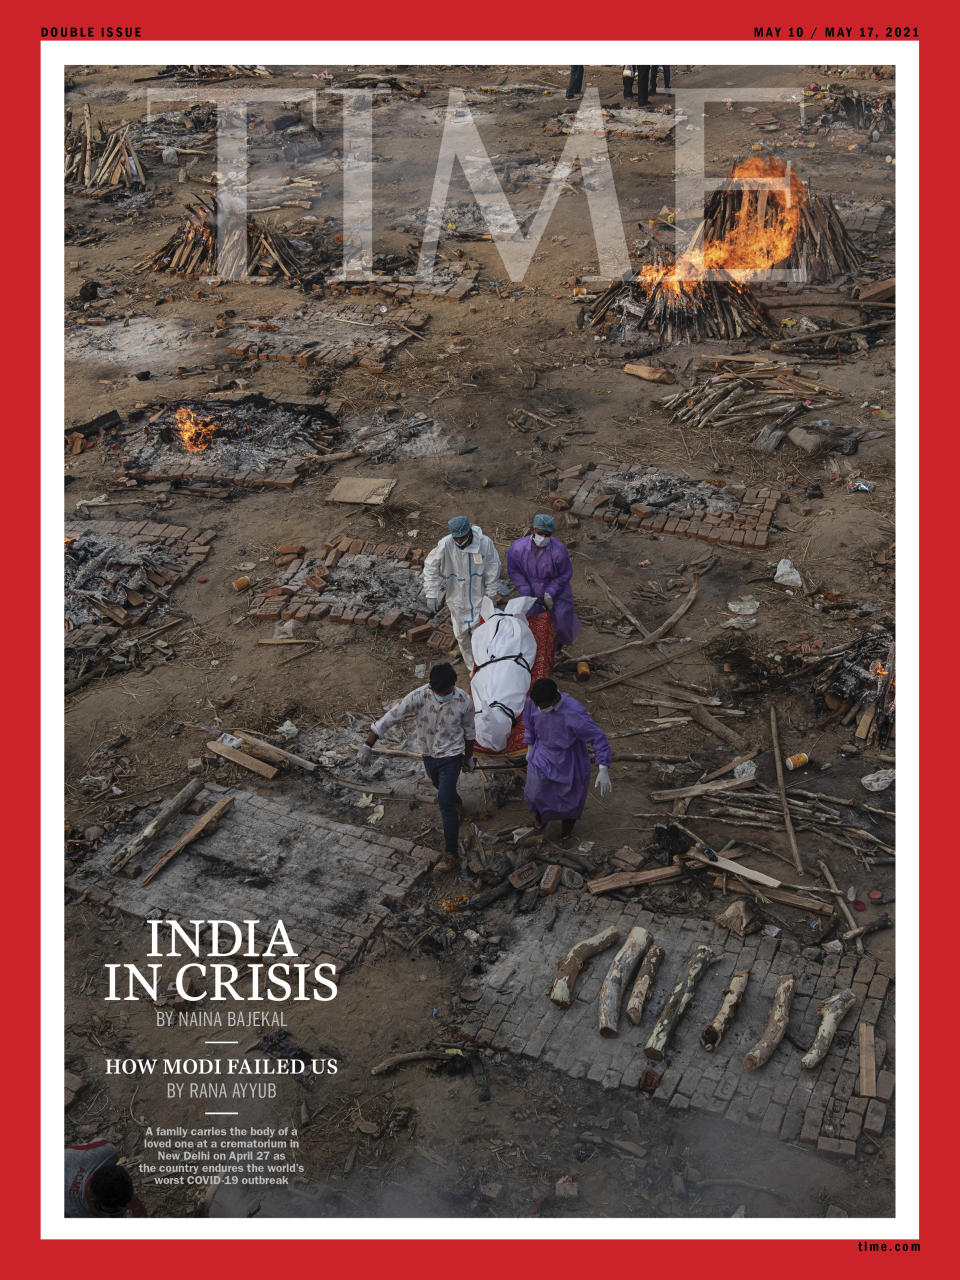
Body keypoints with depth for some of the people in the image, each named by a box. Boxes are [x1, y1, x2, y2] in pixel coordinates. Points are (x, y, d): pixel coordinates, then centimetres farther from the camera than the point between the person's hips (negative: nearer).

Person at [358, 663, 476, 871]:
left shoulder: (465, 701, -22)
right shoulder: (419, 697, -26)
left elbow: (469, 731, -3)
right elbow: (390, 717, -24)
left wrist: (468, 758, 10)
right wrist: (367, 745, -27)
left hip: (451, 756, -3)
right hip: (428, 755, 3)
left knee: (445, 803, -11)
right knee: (441, 788, 30)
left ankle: (451, 852, 0)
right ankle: (456, 802, 66)